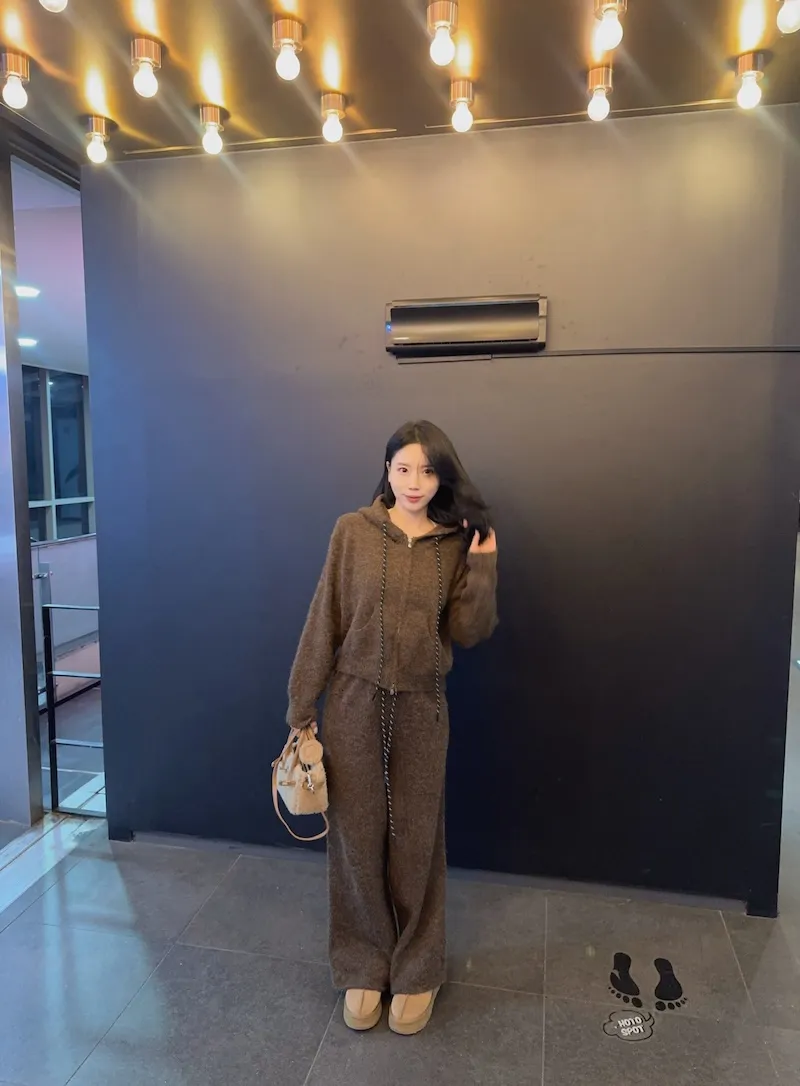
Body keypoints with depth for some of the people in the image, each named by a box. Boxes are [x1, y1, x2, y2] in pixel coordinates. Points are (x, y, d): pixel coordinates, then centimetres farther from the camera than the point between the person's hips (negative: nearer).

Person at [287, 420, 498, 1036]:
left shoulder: (457, 543, 2)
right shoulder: (354, 531, -3)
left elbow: (468, 634, 1)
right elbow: (324, 622, -2)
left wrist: (483, 569, -11)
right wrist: (302, 707, -1)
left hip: (421, 709, 1)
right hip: (355, 703, -1)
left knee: (416, 840, 12)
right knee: (358, 834, 10)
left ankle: (416, 970, 33)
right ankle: (363, 967, 32)